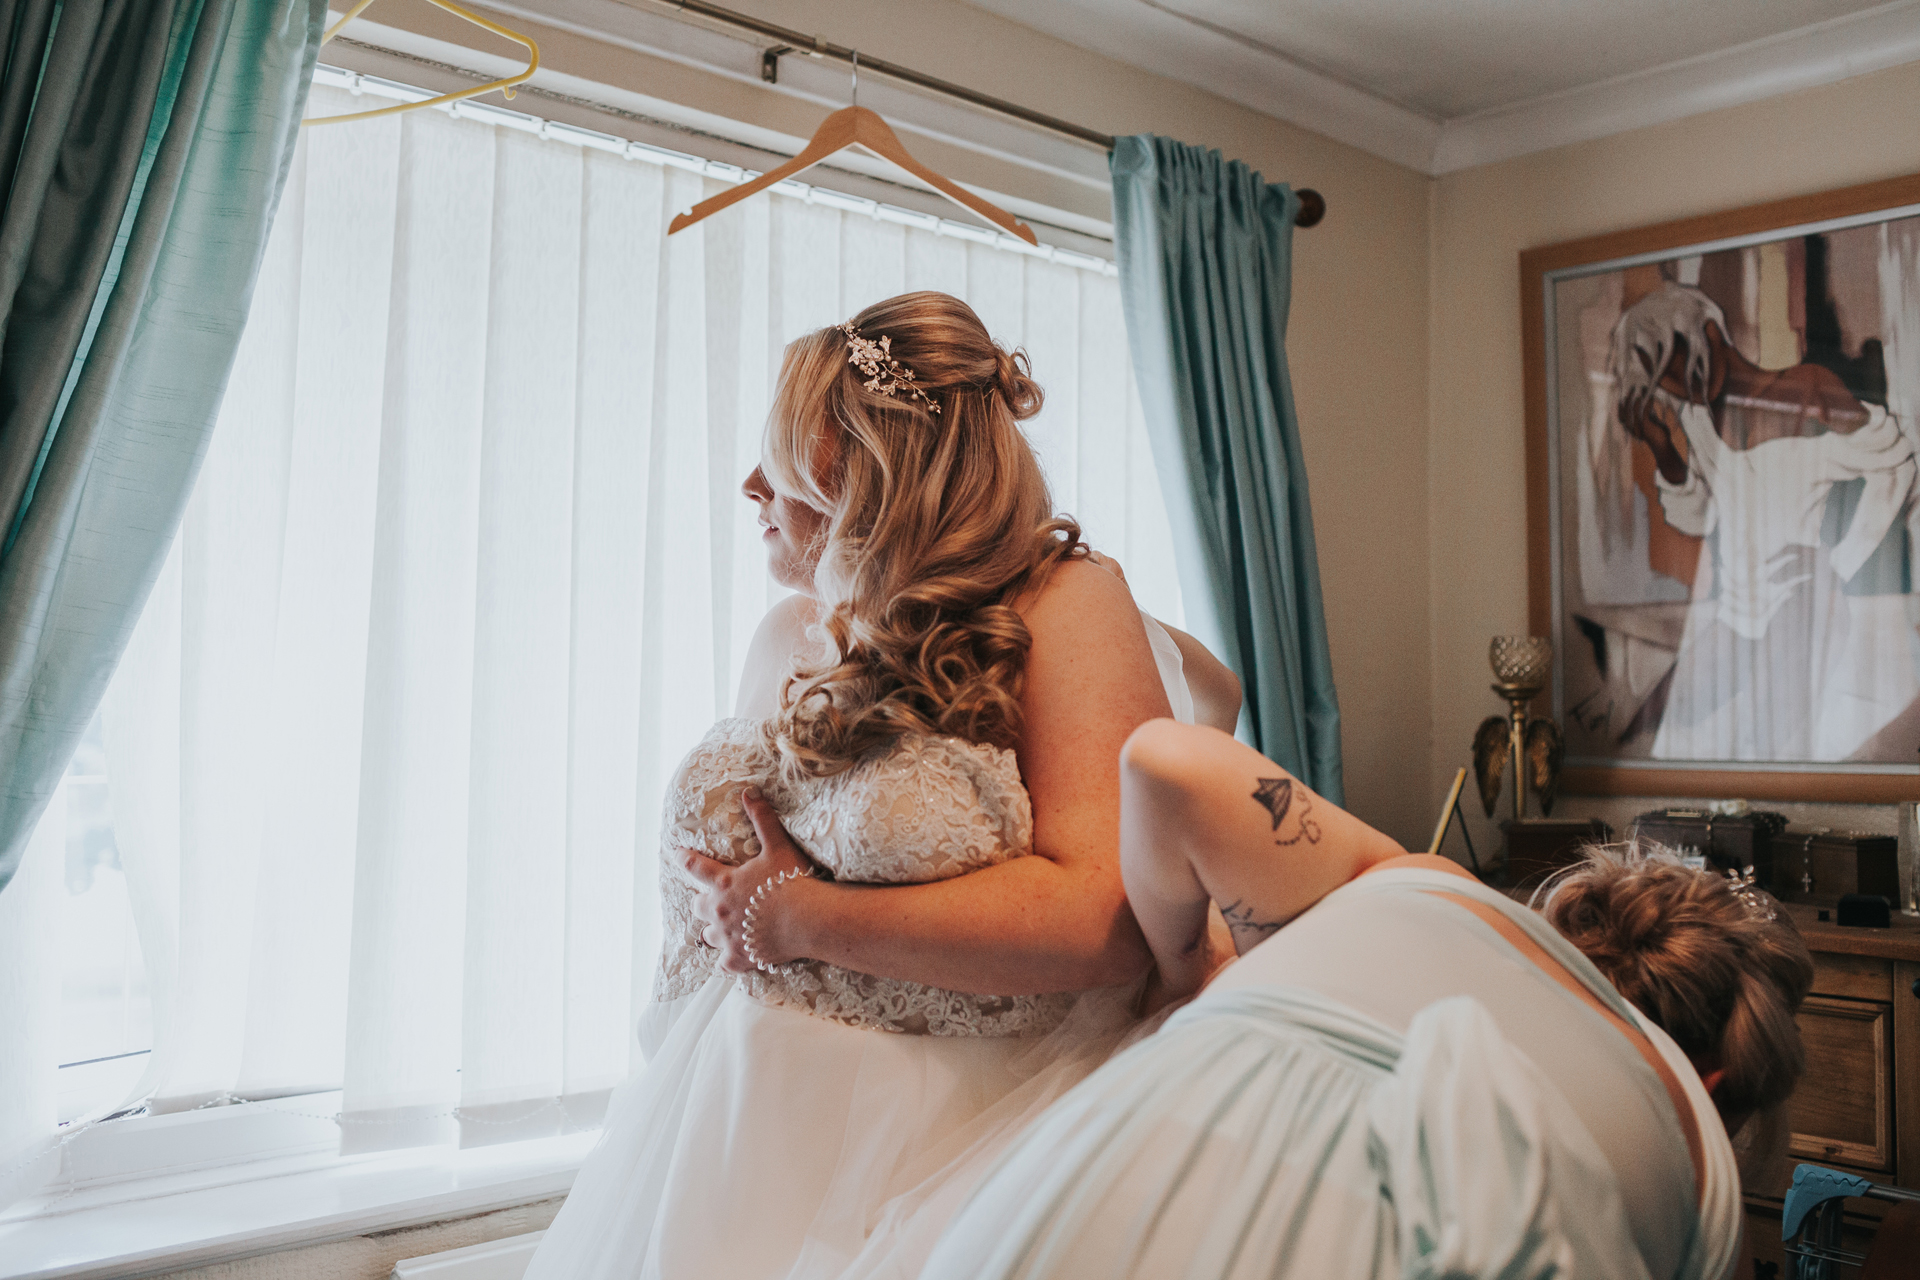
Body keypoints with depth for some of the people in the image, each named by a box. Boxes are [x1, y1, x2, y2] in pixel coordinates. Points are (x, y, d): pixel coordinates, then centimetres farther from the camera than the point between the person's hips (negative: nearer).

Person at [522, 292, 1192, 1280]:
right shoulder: (784, 639, 15)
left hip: (944, 1128, -5)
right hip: (734, 1118, 6)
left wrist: (803, 920, -11)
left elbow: (1105, 914, -18)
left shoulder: (1065, 607, -5)